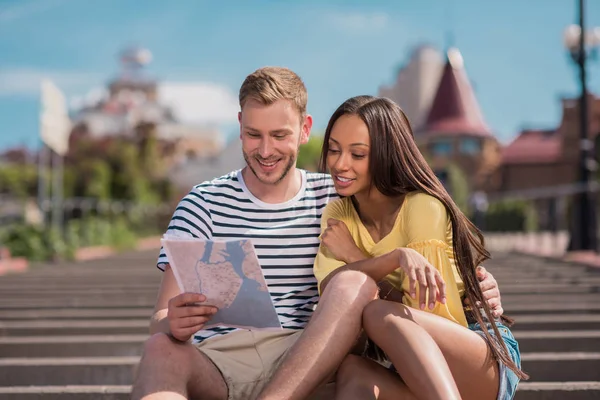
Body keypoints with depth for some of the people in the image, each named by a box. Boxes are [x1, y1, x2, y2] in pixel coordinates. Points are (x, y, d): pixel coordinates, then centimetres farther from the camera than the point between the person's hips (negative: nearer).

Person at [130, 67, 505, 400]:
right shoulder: (204, 203, 8)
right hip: (218, 359, 0)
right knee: (161, 350, -33)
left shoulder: (336, 198, 11)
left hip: (308, 362, 1)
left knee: (355, 283, -26)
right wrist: (174, 323, -24)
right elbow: (162, 319, 2)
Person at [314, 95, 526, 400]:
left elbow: (420, 310, -15)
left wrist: (354, 259, -7)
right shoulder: (337, 214, 6)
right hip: (412, 373, 3)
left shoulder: (424, 207, -12)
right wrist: (394, 258, -27)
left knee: (379, 314, -35)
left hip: (488, 360, -3)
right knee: (353, 370, -34)